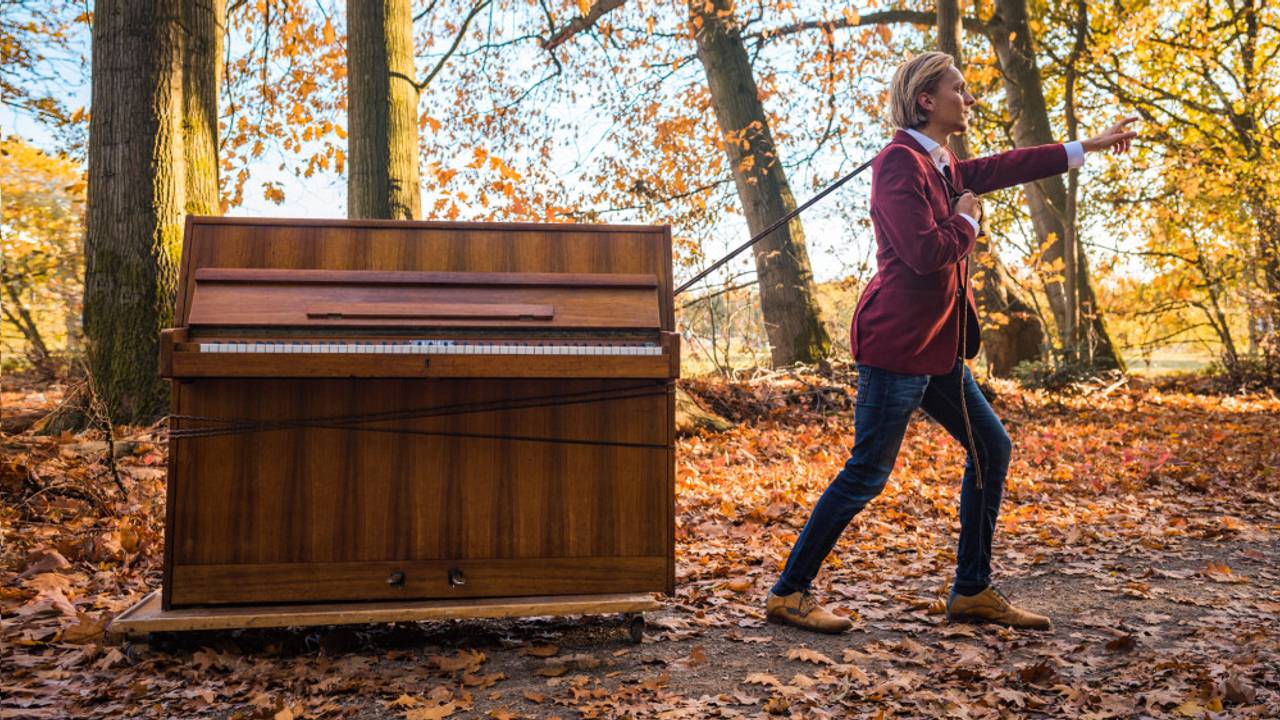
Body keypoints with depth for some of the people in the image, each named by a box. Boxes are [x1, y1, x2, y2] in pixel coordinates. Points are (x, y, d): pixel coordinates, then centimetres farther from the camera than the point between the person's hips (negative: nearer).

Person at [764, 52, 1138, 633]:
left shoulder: (940, 166, 15)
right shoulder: (899, 162, -14)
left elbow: (1002, 168, 30)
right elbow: (927, 253, -23)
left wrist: (1086, 148, 35)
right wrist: (968, 220, -4)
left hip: (935, 344, 10)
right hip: (896, 342, -10)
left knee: (991, 447, 13)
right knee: (867, 473, -6)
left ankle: (972, 591, 22)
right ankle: (788, 594, 6)